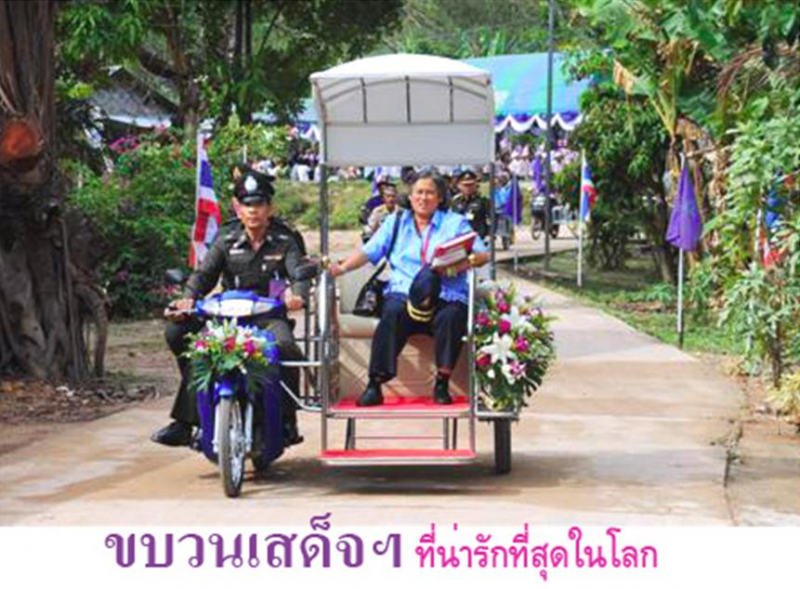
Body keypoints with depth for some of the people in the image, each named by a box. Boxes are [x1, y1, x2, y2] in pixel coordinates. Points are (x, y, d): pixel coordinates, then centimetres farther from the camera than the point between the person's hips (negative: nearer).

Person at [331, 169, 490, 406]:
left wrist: (466, 263, -15)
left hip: (447, 296, 0)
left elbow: (483, 254, 8)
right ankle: (375, 385, -34)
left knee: (451, 317, -34)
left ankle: (442, 384, -24)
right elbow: (369, 251, 13)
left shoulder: (455, 222, 17)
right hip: (404, 291, 0)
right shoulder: (395, 221, 22)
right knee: (393, 313, -33)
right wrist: (342, 267, -5)